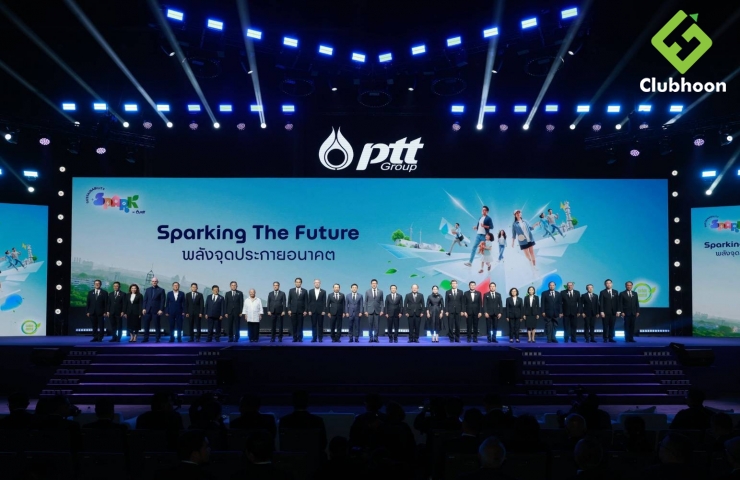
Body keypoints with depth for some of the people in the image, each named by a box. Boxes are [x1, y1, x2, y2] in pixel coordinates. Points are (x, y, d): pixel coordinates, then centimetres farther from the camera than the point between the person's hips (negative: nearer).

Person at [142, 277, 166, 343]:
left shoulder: (161, 290, 1)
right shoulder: (148, 290, 12)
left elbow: (162, 301, -4)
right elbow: (145, 300, 10)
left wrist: (161, 310, -11)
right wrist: (144, 308, 0)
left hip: (156, 310, -4)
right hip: (148, 310, 4)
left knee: (157, 325, 0)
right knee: (146, 325, 3)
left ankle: (157, 339, 5)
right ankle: (146, 338, 10)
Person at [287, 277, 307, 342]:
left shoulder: (304, 291, 4)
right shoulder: (291, 290, 7)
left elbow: (306, 301, 2)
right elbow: (289, 301, 6)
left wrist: (305, 310, -4)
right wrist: (289, 310, -2)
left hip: (301, 311, -1)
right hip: (293, 310, 1)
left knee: (300, 325, 0)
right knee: (293, 325, 0)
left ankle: (300, 338, 4)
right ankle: (295, 338, 5)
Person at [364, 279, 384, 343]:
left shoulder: (380, 292, 5)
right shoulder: (367, 292, 4)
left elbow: (381, 302, 6)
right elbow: (366, 302, 5)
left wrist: (382, 310, -1)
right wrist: (365, 311, -2)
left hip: (377, 311, 0)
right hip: (370, 311, 0)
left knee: (376, 326, 0)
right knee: (370, 326, 1)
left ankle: (376, 338, 6)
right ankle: (371, 338, 7)